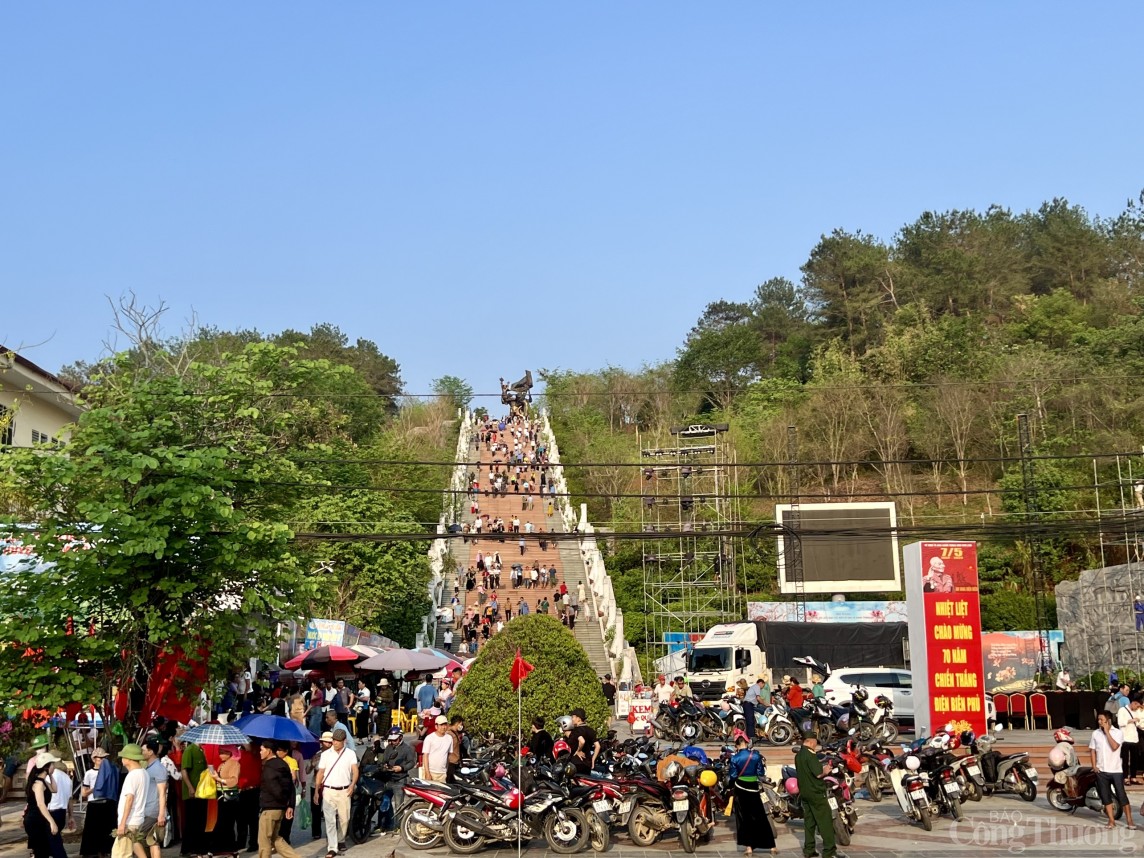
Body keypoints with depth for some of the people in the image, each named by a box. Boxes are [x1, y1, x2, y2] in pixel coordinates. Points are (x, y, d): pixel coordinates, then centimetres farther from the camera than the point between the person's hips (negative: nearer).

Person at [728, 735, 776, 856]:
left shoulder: (735, 758, -10)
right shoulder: (756, 755, -7)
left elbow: (733, 776, -5)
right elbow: (761, 773, -2)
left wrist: (729, 769, 12)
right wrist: (763, 764, 15)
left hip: (740, 789, -1)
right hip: (753, 788, 1)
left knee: (743, 818, 9)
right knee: (760, 818, 9)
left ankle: (748, 847, 5)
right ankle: (772, 846, 11)